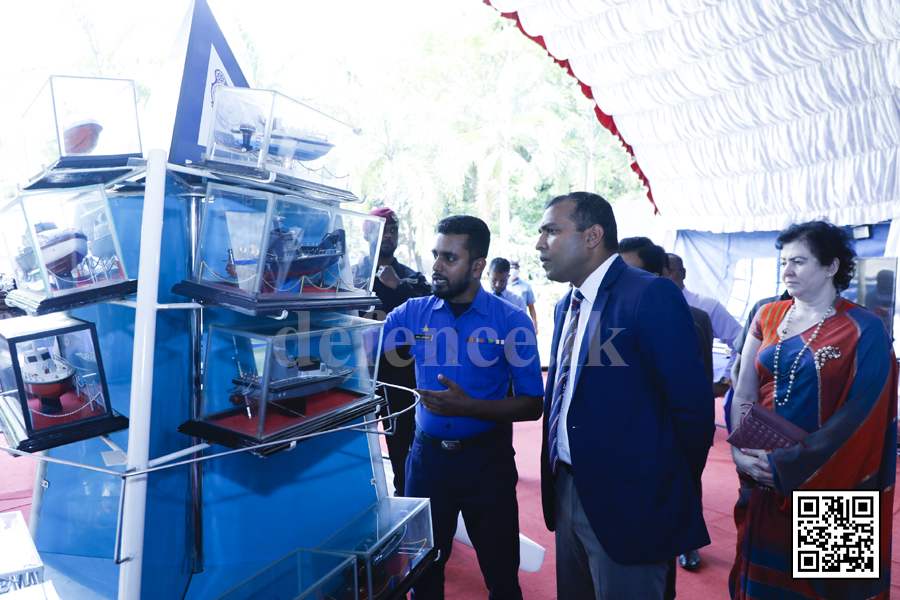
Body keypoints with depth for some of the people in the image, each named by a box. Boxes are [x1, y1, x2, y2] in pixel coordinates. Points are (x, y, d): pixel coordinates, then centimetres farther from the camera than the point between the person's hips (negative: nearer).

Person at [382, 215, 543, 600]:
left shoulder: (512, 321, -10)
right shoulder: (414, 313, -1)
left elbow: (532, 405, -11)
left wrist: (468, 406, -22)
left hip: (487, 459, -2)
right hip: (428, 455, 3)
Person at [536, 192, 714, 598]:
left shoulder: (651, 295, -18)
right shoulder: (567, 305, 10)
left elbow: (692, 404, -18)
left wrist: (674, 484, -5)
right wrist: (558, 476, 13)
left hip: (626, 502, -8)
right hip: (567, 490, 8)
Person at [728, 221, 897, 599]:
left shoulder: (864, 330, -8)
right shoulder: (768, 317, 4)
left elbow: (859, 413, -14)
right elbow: (743, 393, 2)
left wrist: (790, 463, -17)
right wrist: (740, 451, -11)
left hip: (825, 481, -3)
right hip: (762, 478, 4)